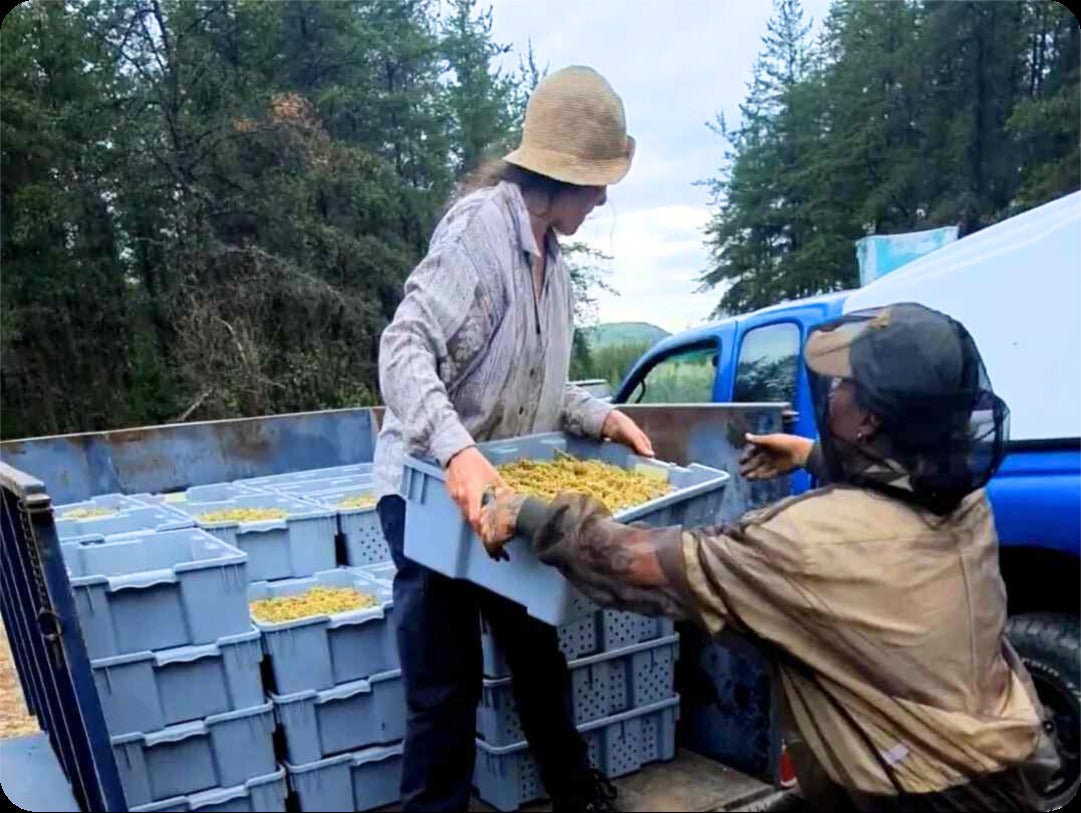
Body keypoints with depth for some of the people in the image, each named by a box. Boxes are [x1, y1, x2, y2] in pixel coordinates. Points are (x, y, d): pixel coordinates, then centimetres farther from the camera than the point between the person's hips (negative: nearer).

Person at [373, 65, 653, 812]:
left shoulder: (551, 256, 9)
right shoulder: (481, 223, -18)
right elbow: (404, 348, -28)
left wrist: (599, 415, -3)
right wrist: (456, 450, -41)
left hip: (504, 489, 8)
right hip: (431, 487, -8)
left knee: (538, 652, 21)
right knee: (448, 683, 1)